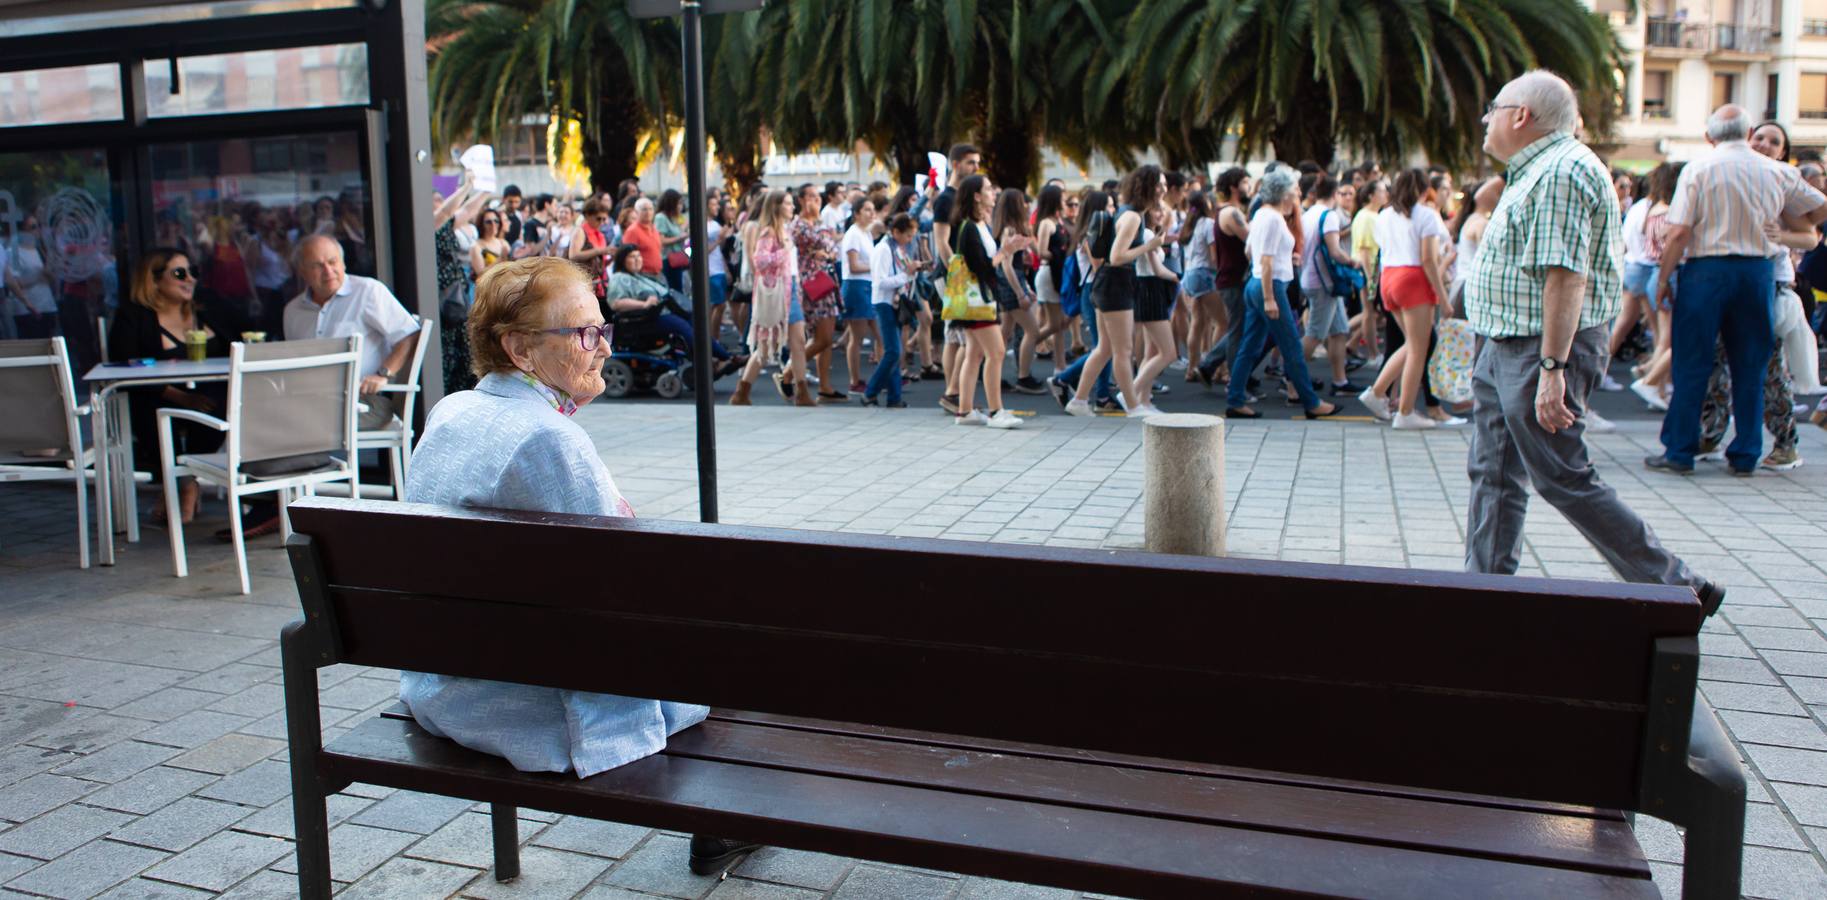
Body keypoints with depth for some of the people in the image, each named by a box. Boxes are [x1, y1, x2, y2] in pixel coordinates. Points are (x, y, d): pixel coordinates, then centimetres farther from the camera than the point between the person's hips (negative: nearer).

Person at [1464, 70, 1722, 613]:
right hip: (1506, 347, 11)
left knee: (1563, 480, -6)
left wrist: (1552, 368, -28)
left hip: (1541, 351, -11)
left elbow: (1565, 276, -25)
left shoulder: (1560, 171, -17)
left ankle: (1676, 591, 3)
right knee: (1492, 473, 11)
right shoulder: (1535, 171, 18)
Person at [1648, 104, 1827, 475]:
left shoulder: (1698, 169, -5)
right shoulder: (1777, 172, 6)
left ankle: (1679, 452, 5)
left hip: (1707, 269, -3)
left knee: (1691, 365, 3)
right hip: (1759, 270, 3)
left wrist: (1663, 277, -3)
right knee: (1750, 368, 10)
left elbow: (1679, 232, -11)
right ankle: (1746, 455, 15)